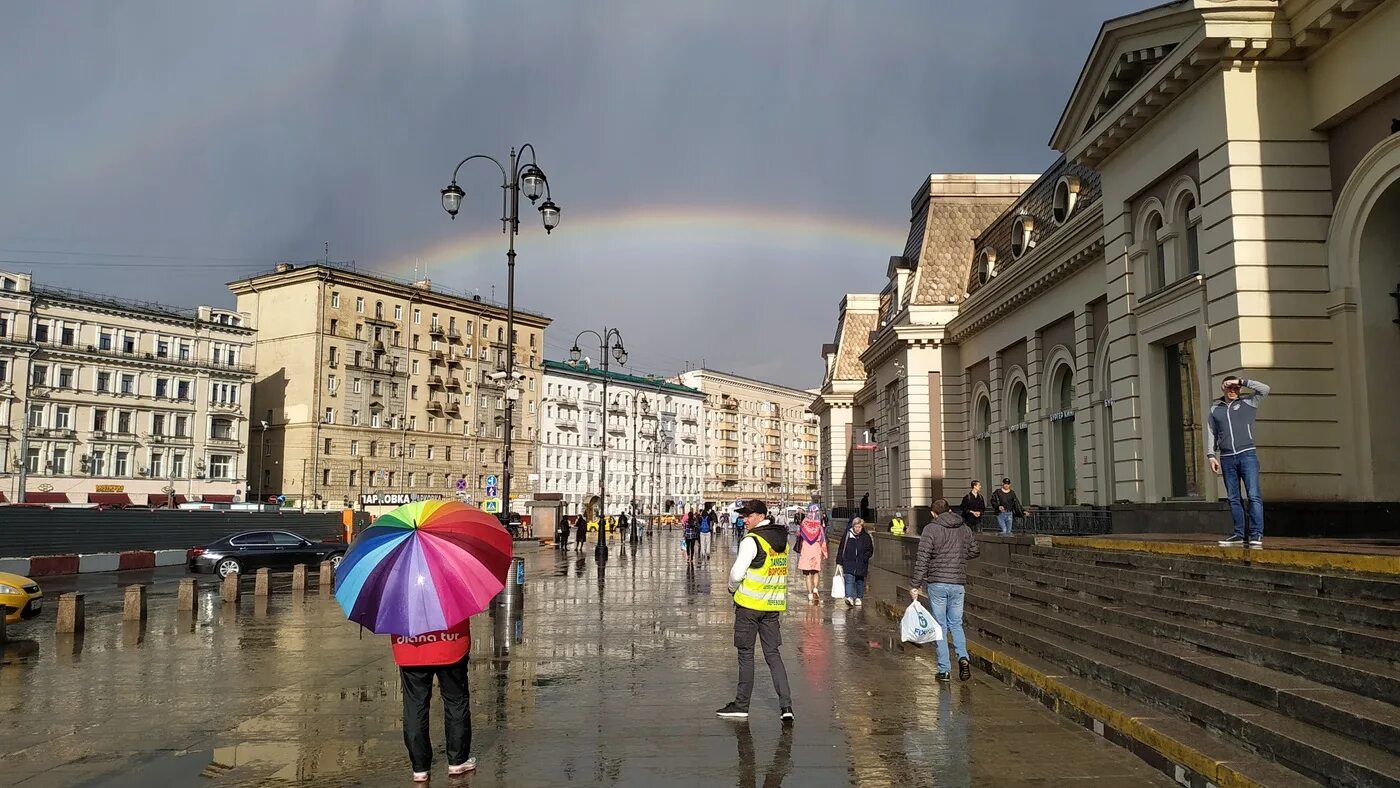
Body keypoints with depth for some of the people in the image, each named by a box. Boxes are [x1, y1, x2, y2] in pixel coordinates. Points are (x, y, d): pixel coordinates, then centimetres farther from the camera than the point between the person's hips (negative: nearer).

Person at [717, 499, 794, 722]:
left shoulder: (752, 541, -14)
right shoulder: (782, 539, 10)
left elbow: (737, 573, -18)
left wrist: (733, 588, 1)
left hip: (749, 604, -6)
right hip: (774, 605, 6)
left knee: (746, 654, 5)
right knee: (773, 654, 8)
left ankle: (741, 705, 13)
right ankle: (786, 705, -1)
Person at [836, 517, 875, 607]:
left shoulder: (866, 537, 2)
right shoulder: (847, 535, 0)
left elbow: (870, 550, 9)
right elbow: (841, 549, 5)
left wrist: (865, 557, -9)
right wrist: (839, 562, 2)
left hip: (861, 564, 1)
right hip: (849, 562, -1)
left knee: (860, 581, 11)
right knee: (849, 579, -15)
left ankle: (859, 598, 25)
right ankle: (849, 597, -23)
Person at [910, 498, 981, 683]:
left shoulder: (930, 529, -7)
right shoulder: (965, 529, 7)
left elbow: (922, 559, -12)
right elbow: (976, 550, 17)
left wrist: (915, 585, -9)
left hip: (937, 583, -4)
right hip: (958, 584, 4)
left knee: (940, 626, 5)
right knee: (956, 623, 17)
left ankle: (944, 670, 5)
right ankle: (963, 657, -5)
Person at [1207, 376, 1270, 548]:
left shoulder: (1248, 402, 8)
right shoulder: (1215, 409, 14)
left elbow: (1264, 389, -6)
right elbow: (1211, 433, 14)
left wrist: (1242, 381, -7)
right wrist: (1211, 455, 6)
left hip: (1247, 455, -3)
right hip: (1226, 458, 3)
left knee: (1254, 496, -10)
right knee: (1233, 499, 5)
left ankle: (1256, 535, -11)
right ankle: (1239, 535, 9)